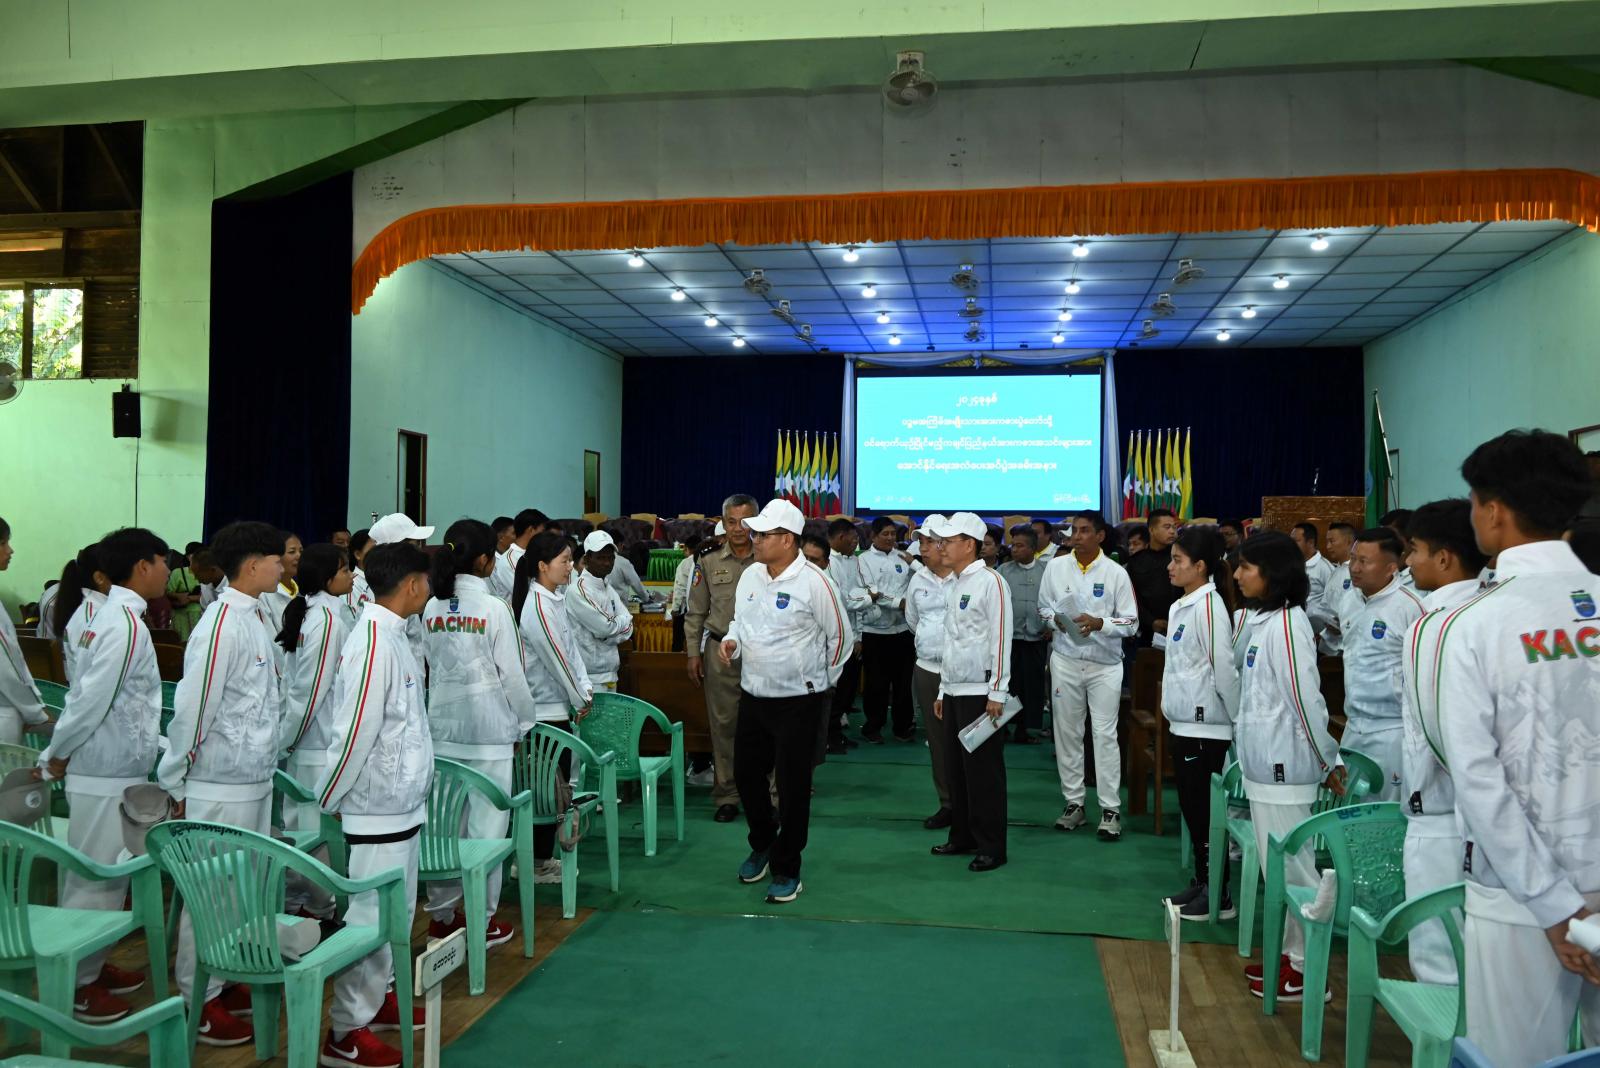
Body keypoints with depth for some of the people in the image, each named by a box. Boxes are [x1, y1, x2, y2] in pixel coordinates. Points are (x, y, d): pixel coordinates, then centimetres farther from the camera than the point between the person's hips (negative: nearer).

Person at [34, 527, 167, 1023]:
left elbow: (88, 697, 12)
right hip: (108, 777, -9)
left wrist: (55, 755, 14)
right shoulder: (126, 622, -20)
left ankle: (93, 964, 32)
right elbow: (91, 700, -21)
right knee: (94, 882, 3)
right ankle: (76, 984, 14)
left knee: (108, 878, 19)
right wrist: (58, 756, -7)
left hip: (116, 772, 9)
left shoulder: (115, 617, 10)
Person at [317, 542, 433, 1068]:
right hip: (379, 806, -9)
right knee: (370, 917, 1)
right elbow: (355, 729, -22)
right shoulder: (374, 641, -23)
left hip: (401, 802, 9)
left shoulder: (392, 634, 8)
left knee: (397, 911, 21)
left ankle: (379, 998, 36)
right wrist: (328, 800, -11)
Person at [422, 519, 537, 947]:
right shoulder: (494, 609, -12)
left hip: (442, 727, 5)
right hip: (489, 728, -5)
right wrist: (525, 721, 4)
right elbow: (512, 674, -8)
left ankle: (442, 914, 23)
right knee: (486, 824, 4)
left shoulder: (432, 609, 3)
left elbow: (432, 666, 7)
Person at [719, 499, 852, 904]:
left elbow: (840, 635, -5)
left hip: (798, 700, -6)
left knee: (792, 786, 2)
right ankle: (762, 846, 39)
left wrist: (822, 680, 4)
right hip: (753, 695, 6)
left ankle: (786, 870, 18)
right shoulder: (750, 575, 4)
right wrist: (731, 639, -3)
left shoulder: (813, 581, -15)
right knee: (746, 774, 15)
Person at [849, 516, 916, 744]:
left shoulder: (903, 557, 7)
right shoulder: (864, 560, -4)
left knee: (903, 680, 10)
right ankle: (873, 726, 19)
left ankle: (903, 725, 22)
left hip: (902, 629, 3)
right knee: (876, 682, 5)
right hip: (875, 631, -3)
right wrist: (899, 602, -16)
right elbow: (873, 592, -11)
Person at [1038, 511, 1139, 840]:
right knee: (1067, 733, 7)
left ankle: (1111, 809, 7)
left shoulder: (1116, 573, -4)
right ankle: (1074, 802, 19)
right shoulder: (1056, 566, 1)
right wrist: (1056, 619, -12)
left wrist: (1098, 623, -19)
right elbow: (1043, 608, 9)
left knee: (1105, 735, -1)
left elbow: (1131, 624, -3)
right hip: (1065, 661, 2)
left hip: (1105, 664, -2)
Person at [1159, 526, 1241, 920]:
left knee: (1206, 809, -1)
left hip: (1205, 725, -9)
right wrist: (1170, 703, 16)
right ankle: (1202, 883, 26)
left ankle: (1219, 897, 9)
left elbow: (1224, 668, -17)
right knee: (1191, 807, 15)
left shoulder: (1209, 604, -16)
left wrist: (1239, 719, -14)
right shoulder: (1180, 606, 12)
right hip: (1184, 722, 9)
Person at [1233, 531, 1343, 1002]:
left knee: (1293, 866, 0)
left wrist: (1328, 759, -10)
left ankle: (1306, 968, 12)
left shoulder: (1287, 623, -18)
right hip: (1264, 764, 10)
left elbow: (1305, 698, -18)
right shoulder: (1264, 620, 11)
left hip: (1283, 768, -10)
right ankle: (1290, 953, 29)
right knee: (1277, 866, 17)